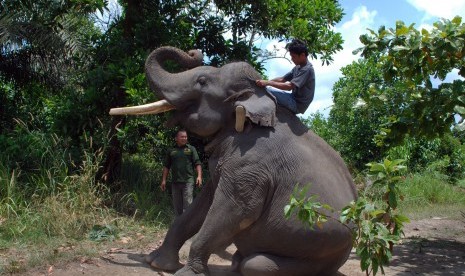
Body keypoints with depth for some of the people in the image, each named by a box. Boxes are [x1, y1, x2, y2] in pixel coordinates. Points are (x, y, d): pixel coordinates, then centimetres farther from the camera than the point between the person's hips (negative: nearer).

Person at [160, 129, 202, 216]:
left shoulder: (191, 149, 7)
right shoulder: (171, 151, 12)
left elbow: (197, 163, 1)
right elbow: (166, 166, 14)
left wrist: (199, 176, -12)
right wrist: (163, 180, 7)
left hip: (188, 181, -3)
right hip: (175, 182, 3)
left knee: (187, 204, -8)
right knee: (177, 205, 7)